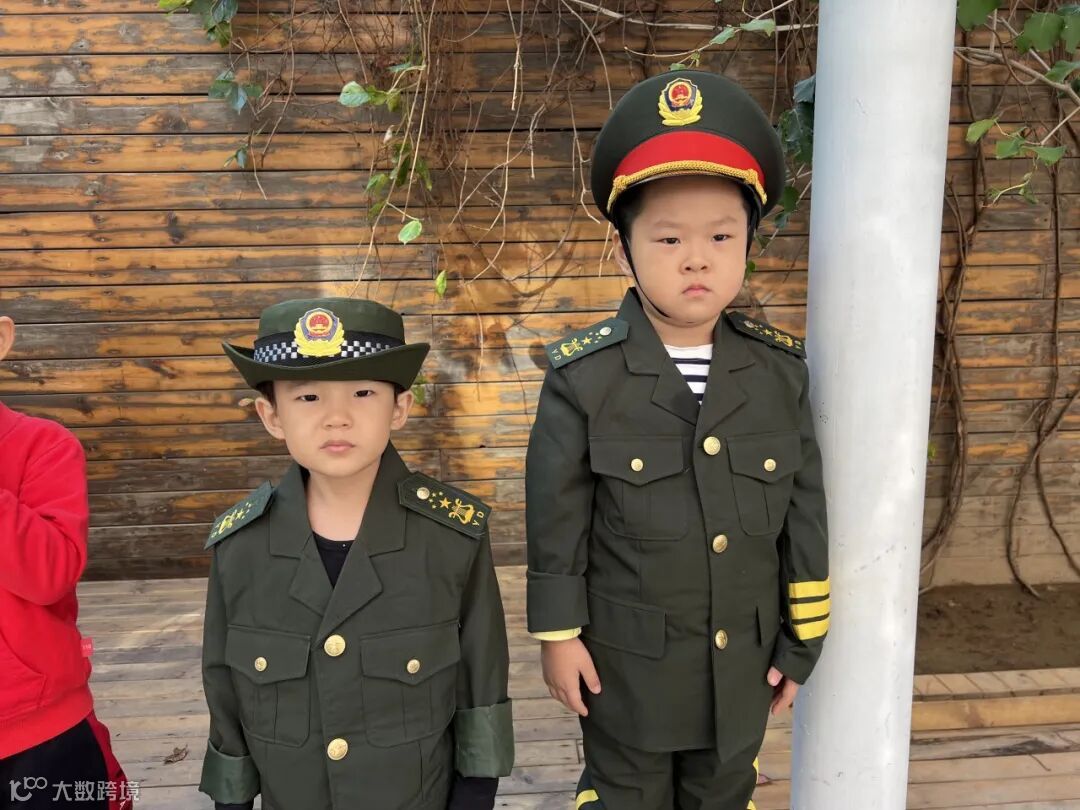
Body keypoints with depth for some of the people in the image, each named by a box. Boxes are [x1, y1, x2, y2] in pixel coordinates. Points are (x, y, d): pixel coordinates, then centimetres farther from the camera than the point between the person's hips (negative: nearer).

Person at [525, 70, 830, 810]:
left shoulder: (780, 370, -6)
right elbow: (556, 517, -9)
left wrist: (802, 639, 4)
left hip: (742, 661, 3)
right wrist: (559, 634, -4)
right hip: (626, 659, -3)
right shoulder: (585, 376, -16)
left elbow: (805, 511, 0)